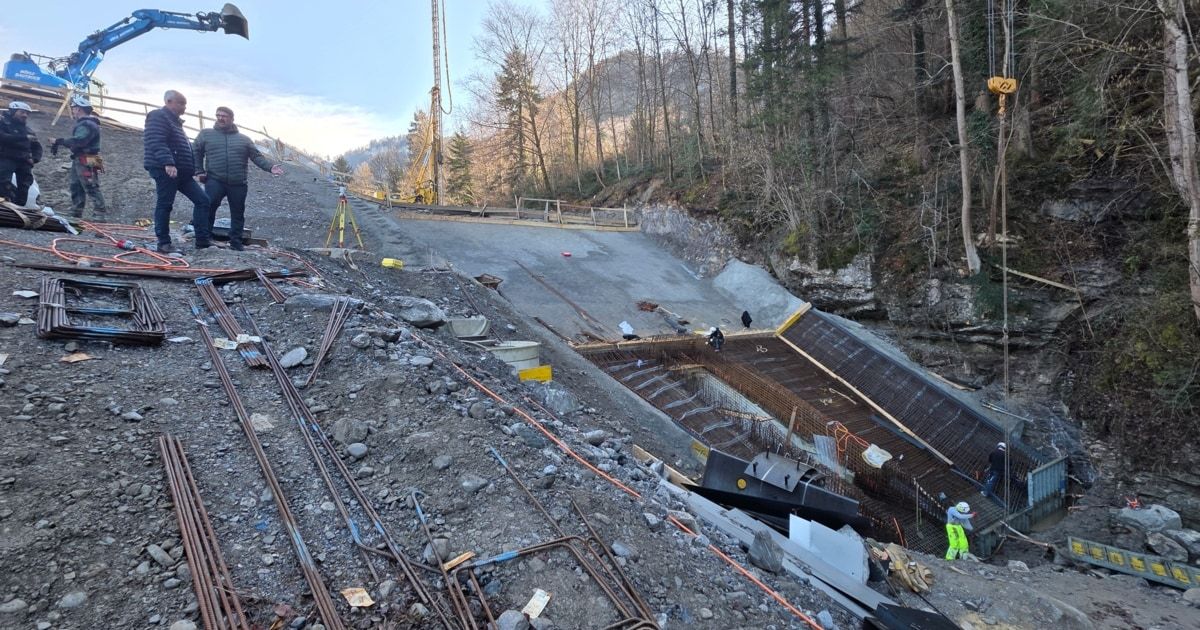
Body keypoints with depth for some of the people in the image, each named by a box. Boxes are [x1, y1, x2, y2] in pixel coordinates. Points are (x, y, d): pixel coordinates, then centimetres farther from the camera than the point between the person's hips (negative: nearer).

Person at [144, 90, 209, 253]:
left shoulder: (175, 121, 25)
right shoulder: (158, 117, -6)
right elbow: (156, 142, -21)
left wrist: (192, 168, 30)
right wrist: (167, 163, -31)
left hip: (182, 172, 10)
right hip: (165, 170, -10)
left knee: (202, 200, 1)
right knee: (165, 204, -5)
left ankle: (202, 239, 0)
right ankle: (164, 243, 1)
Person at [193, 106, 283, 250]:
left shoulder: (244, 139, 13)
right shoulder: (206, 134, 11)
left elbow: (257, 157, 7)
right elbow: (196, 153, 13)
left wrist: (270, 167, -10)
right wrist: (199, 171, 1)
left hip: (238, 184, 2)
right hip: (215, 180, -2)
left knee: (238, 213, 6)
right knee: (208, 207, -15)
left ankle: (236, 241, 16)